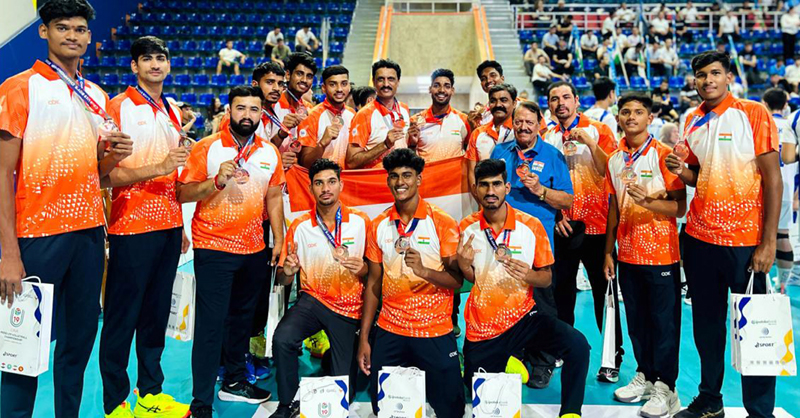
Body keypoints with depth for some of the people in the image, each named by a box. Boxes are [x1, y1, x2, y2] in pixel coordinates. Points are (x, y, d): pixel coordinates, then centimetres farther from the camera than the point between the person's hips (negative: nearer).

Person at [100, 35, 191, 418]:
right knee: (121, 318, 2)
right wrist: (158, 168, -23)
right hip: (132, 228, -6)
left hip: (168, 225, 6)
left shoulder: (173, 111, 14)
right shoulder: (119, 107, -6)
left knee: (157, 313, 13)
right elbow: (107, 174, -12)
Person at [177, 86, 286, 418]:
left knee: (242, 318, 16)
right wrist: (217, 181, -24)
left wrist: (279, 241, 8)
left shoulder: (270, 152, 6)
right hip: (213, 248, -4)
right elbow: (183, 194, -9)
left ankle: (233, 381, 33)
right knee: (211, 323, -3)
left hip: (254, 250, 5)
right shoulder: (207, 147, -6)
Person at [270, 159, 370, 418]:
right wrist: (288, 271, -23)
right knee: (282, 338, -31)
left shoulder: (360, 221, -4)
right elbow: (284, 281, 1)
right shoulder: (299, 227, -4)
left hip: (349, 309, 0)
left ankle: (336, 357, 34)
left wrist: (361, 269, -19)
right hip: (313, 299, 0)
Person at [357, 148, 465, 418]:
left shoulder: (443, 223, -7)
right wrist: (364, 339, 5)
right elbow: (374, 282, 7)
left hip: (435, 334, -3)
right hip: (389, 333, 3)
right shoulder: (378, 226, 4)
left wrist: (423, 270, -27)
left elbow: (456, 280, -7)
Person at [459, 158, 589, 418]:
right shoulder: (466, 228, -5)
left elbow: (546, 278, -1)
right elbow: (469, 278, 6)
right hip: (482, 328, 1)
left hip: (523, 317, -1)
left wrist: (529, 275, -24)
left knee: (577, 345, -26)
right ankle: (505, 362, 40)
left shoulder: (531, 226, -9)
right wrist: (463, 265, -17)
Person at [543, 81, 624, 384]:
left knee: (603, 290, 1)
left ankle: (613, 358, 11)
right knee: (561, 290, 9)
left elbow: (611, 172, -10)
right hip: (560, 225, 3)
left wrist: (589, 142, -20)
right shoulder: (546, 138, 9)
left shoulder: (598, 131, 1)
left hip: (595, 224, -3)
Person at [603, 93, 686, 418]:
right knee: (636, 320, 13)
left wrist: (647, 202, -28)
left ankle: (666, 388, 12)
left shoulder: (663, 154, -8)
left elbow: (679, 207, -10)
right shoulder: (614, 160, 8)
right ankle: (645, 376, 27)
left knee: (663, 321, 2)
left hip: (661, 255, -5)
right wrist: (608, 251, 11)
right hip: (628, 254, 5)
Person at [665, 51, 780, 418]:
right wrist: (682, 171, -5)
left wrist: (768, 241, -13)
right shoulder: (692, 121, 9)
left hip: (745, 238, -5)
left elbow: (772, 179, -8)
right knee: (706, 322, 13)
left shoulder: (754, 113, -5)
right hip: (700, 236, 5)